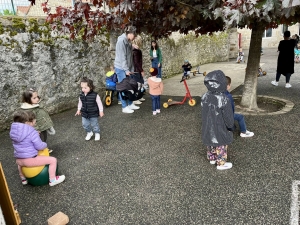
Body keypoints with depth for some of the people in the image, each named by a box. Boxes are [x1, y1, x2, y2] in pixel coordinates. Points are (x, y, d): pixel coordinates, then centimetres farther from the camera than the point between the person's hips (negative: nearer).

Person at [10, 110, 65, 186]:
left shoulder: (13, 130, 4)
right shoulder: (32, 132, -18)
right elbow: (40, 146, -16)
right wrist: (45, 144, 7)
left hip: (18, 160, 8)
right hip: (29, 160, -8)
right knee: (53, 160, 0)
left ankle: (23, 179, 55)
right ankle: (52, 180, 11)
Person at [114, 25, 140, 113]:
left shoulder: (128, 42, 11)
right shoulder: (121, 41, -16)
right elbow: (122, 57, -18)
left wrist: (131, 69, 9)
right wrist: (126, 70, -17)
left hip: (127, 68, 8)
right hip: (121, 68, -8)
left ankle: (130, 104, 24)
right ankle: (124, 107, 8)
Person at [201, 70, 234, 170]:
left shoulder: (204, 97, -8)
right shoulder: (224, 99, -27)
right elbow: (228, 117, -17)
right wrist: (231, 126, 2)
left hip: (208, 128, 6)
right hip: (220, 130, -6)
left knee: (210, 144, 24)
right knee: (221, 146, 12)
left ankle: (212, 158, 42)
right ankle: (221, 163, 27)